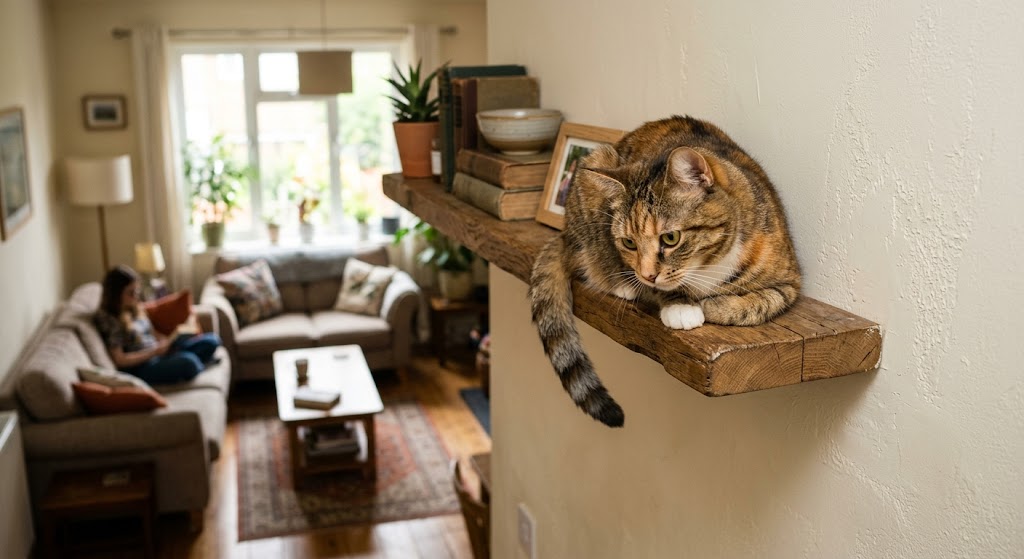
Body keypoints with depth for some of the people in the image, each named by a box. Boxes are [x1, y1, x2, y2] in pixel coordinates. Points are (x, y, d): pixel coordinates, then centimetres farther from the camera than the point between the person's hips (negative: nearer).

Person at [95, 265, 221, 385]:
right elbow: (119, 360, -16)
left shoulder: (135, 309, 13)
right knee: (188, 361, -33)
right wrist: (155, 352, -18)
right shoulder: (108, 319, -11)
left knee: (211, 341, -6)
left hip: (158, 354, 8)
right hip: (140, 368, -8)